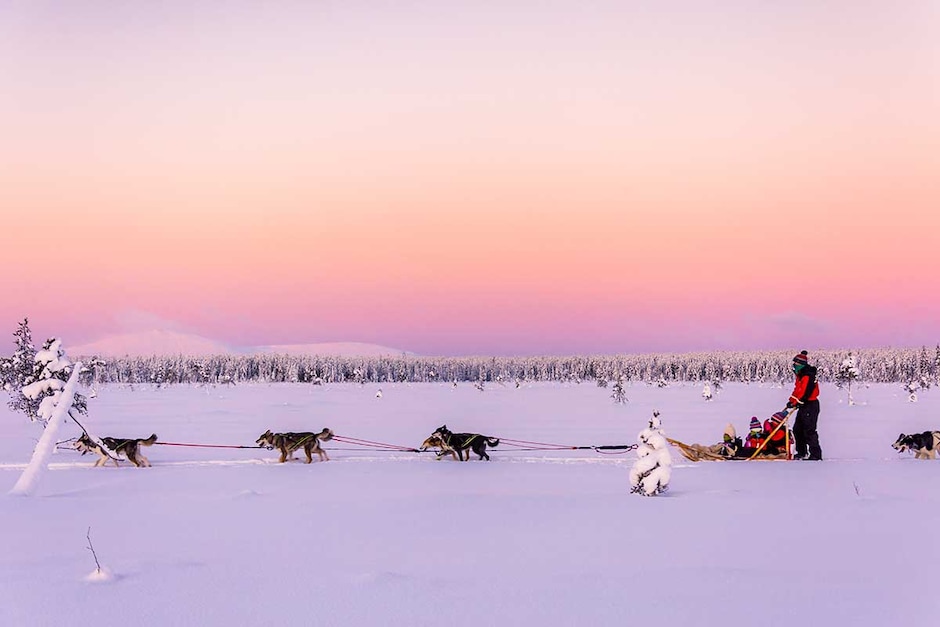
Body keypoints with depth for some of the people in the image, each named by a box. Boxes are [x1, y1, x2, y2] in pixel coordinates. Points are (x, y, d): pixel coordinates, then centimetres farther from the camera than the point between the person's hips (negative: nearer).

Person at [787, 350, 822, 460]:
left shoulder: (808, 377, -20)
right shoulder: (801, 376, 14)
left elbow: (804, 394, -24)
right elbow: (797, 391, 20)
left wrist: (794, 403, -18)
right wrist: (792, 401, 7)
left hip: (810, 407, -11)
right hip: (803, 407, 11)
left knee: (809, 431, -10)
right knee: (797, 429, 14)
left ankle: (816, 454, -7)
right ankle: (801, 452, 23)